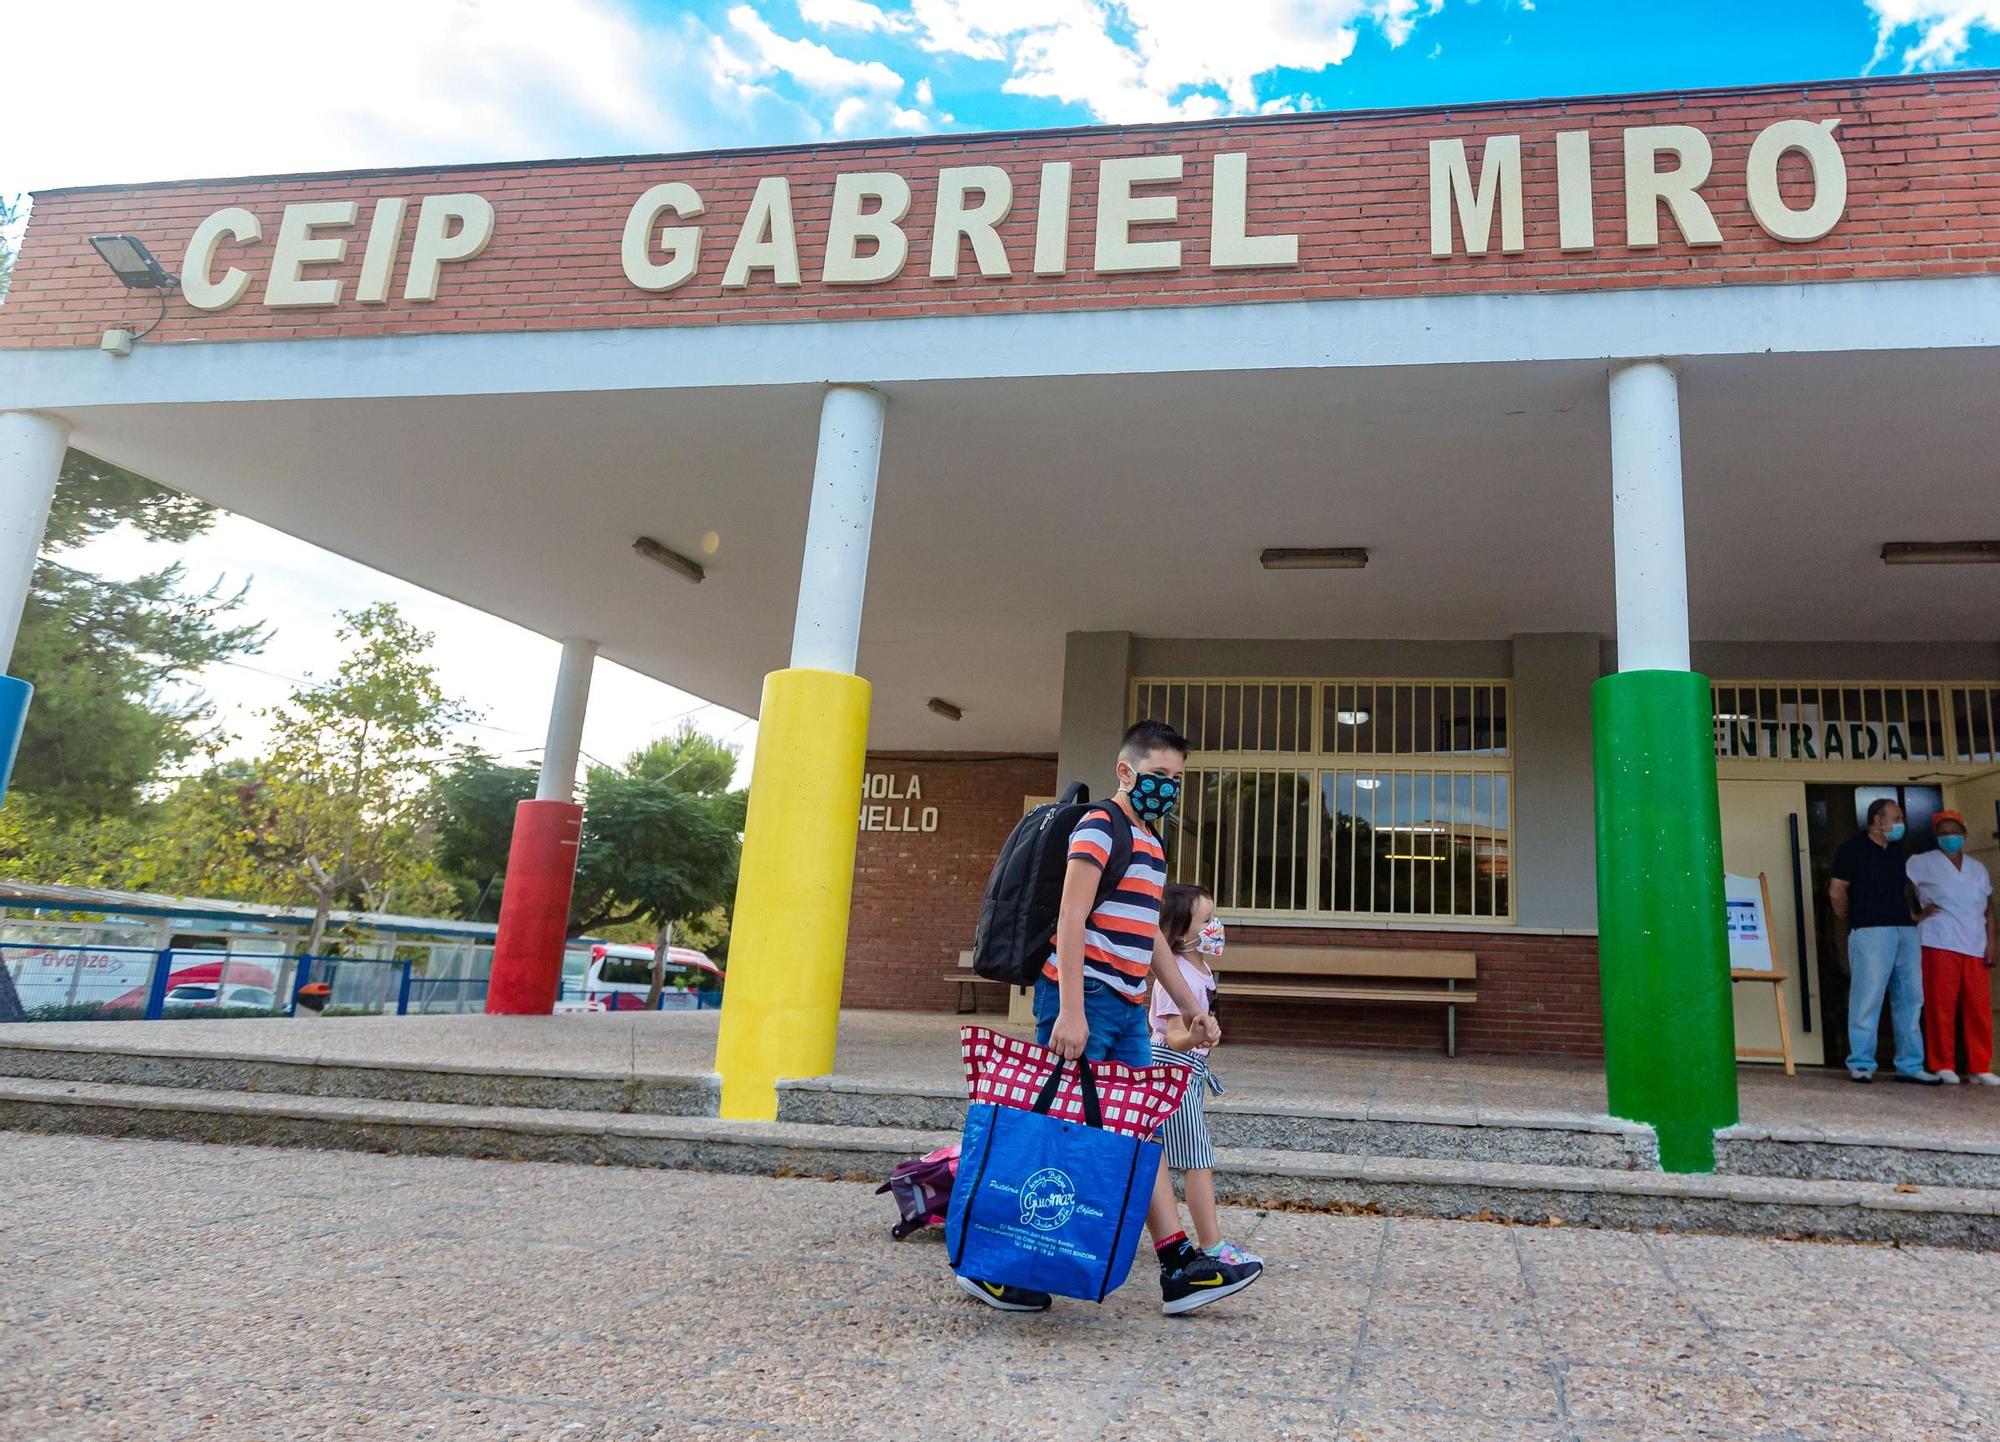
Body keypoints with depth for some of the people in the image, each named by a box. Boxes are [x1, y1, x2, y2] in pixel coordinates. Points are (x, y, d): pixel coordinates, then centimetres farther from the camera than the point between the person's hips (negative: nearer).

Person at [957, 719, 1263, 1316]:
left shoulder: (1152, 844, 20)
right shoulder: (1099, 828, -9)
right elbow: (1070, 920, -17)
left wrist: (1191, 1007, 24)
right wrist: (1070, 1012, -23)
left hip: (1127, 1009, 9)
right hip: (1085, 999, -9)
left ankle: (1180, 1266, 10)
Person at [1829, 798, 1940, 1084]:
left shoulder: (1898, 851, 17)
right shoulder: (1852, 849, -2)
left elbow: (1904, 887, 26)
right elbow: (1837, 892, -2)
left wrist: (1910, 913, 12)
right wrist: (1853, 921, 7)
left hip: (1905, 931, 7)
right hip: (1871, 932, -7)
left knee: (1910, 998, 6)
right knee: (1867, 998, -7)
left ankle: (1910, 1065, 12)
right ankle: (1861, 1064, -2)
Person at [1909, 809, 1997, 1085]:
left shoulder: (1978, 869, 18)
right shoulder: (1923, 863, 4)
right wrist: (1915, 916, -6)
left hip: (1975, 948, 4)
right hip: (1940, 945, -4)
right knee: (1941, 1006, -5)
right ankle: (1943, 1067, 0)